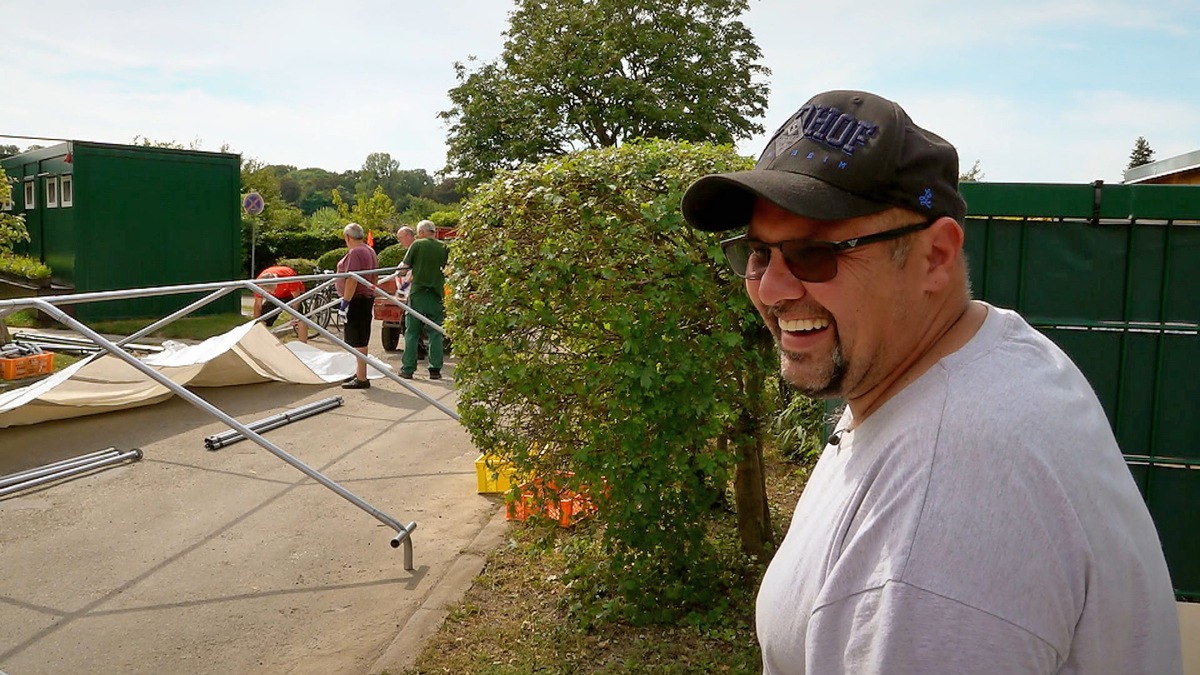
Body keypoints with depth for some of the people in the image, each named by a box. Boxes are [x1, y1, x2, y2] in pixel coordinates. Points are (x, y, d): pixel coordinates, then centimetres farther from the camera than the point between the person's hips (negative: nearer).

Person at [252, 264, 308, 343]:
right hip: (276, 297, 3)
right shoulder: (259, 282, -31)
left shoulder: (288, 276, -41)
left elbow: (296, 297, -26)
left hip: (294, 294, -3)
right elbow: (258, 305, -19)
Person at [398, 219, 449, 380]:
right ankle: (435, 369, 6)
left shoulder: (417, 245, -3)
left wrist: (400, 268, 19)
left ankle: (408, 368, 7)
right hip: (437, 295, 2)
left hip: (417, 293, -2)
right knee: (435, 334, 7)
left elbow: (405, 266, -2)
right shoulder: (444, 248, 3)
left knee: (412, 333, 6)